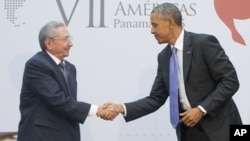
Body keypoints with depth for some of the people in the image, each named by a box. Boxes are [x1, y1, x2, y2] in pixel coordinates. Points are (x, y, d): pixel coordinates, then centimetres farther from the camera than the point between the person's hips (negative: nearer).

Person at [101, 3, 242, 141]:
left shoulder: (204, 42, -12)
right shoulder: (164, 57, 8)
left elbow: (230, 80, -14)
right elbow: (156, 99, 8)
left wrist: (201, 109, -19)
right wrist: (122, 108, -4)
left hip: (219, 127, -6)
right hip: (188, 129, 6)